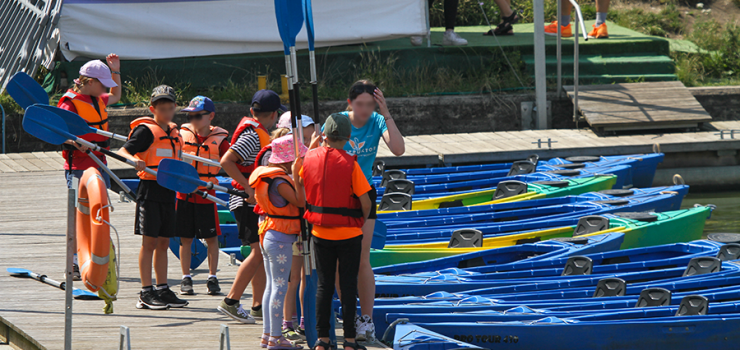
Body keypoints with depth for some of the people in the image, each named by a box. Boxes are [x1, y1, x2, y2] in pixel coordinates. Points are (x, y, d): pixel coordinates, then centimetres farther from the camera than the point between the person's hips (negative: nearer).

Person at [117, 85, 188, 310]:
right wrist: (135, 160, -35)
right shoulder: (146, 130, -7)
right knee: (149, 241, -6)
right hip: (150, 190, -7)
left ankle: (162, 289, 15)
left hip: (168, 192, 7)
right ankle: (146, 293, -4)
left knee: (163, 243, 10)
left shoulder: (174, 132, 15)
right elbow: (123, 151, -16)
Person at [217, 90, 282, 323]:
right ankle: (231, 302, -10)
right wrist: (249, 188, -25)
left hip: (254, 201, 10)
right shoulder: (252, 135, -16)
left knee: (263, 253, 11)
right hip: (248, 202, -10)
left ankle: (258, 306, 15)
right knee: (259, 251, -12)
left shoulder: (257, 133, 14)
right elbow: (226, 161, -25)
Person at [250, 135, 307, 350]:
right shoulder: (279, 181, -20)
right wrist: (296, 174, -25)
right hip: (280, 239, -10)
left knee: (272, 285, 14)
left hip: (268, 235, 10)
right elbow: (301, 201, -24)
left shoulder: (270, 176, 10)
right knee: (280, 286, -5)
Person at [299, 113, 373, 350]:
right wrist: (362, 222, 5)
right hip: (348, 233, -3)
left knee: (324, 285, 10)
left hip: (320, 233, 3)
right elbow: (366, 202, -13)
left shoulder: (310, 158, -4)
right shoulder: (350, 164, -14)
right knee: (348, 285, 5)